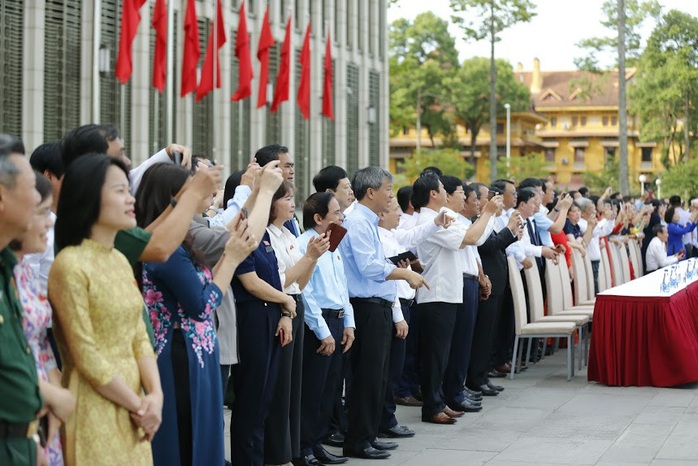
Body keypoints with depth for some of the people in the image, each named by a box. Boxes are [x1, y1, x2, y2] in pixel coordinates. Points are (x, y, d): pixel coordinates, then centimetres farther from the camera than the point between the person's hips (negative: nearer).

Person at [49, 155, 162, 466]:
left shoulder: (120, 261, 10)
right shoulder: (70, 264, -16)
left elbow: (139, 336, 7)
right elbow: (86, 357, -17)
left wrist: (154, 395, -8)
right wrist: (138, 404, -10)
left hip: (132, 400, 7)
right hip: (95, 407, -7)